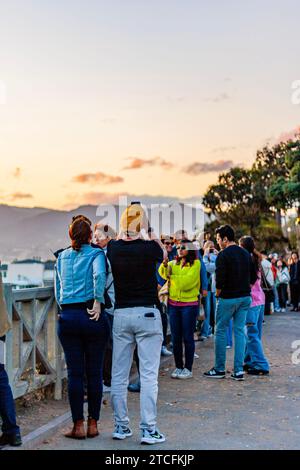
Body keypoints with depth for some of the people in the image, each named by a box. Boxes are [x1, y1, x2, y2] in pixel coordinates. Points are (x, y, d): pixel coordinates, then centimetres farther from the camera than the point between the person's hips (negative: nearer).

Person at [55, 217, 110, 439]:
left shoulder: (62, 257, 12)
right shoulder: (96, 254, -1)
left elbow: (58, 289, 16)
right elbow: (99, 275, -22)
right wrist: (98, 303, -15)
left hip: (67, 318, 3)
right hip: (92, 317, -3)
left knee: (74, 373, 6)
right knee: (94, 372, 7)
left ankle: (78, 425, 10)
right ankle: (93, 424, 14)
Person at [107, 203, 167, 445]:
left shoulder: (113, 248, -1)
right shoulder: (150, 248, -11)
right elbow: (163, 254, 11)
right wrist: (150, 235, 12)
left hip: (121, 314, 4)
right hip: (147, 314, -4)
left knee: (119, 375, 11)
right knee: (149, 375, 0)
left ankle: (121, 426, 20)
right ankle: (149, 429, 2)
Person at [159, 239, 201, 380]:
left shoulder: (195, 264, -6)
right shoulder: (174, 263, 12)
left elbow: (187, 281, -17)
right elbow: (164, 273, -2)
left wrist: (172, 277, -8)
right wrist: (164, 265, -20)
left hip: (189, 305, -5)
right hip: (173, 304, 5)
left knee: (187, 337, 1)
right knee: (175, 338, 9)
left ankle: (188, 368, 10)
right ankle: (178, 367, 19)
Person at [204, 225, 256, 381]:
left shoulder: (223, 255, -12)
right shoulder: (246, 254, 10)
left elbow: (220, 280, -18)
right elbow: (253, 278, 12)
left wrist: (218, 294, -2)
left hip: (228, 298, -6)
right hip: (245, 297, 6)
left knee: (221, 331, 4)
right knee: (240, 331, 8)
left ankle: (219, 369, 10)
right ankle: (238, 370, 7)